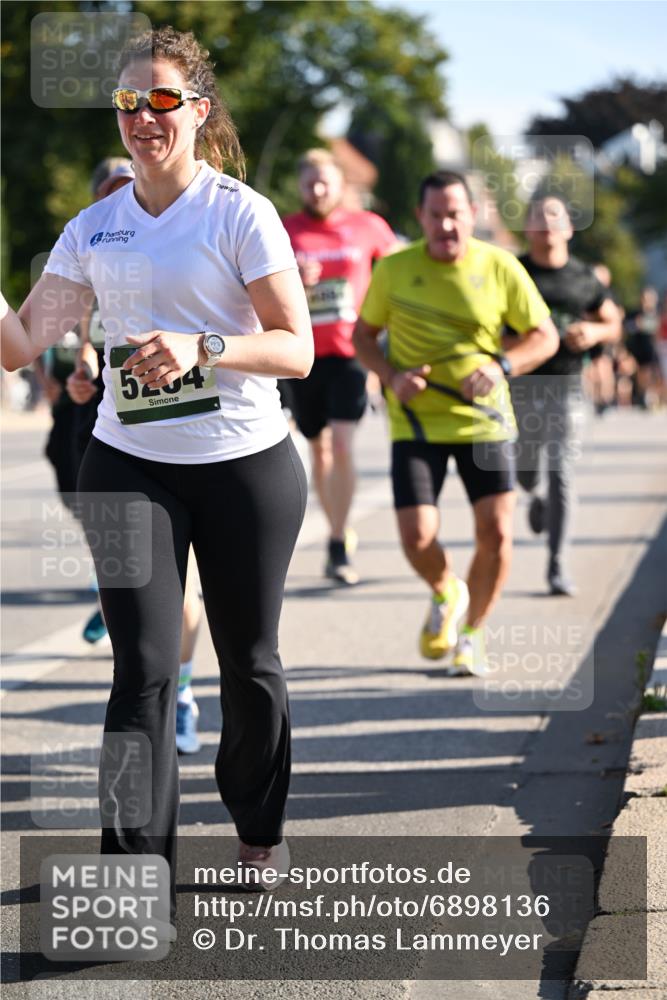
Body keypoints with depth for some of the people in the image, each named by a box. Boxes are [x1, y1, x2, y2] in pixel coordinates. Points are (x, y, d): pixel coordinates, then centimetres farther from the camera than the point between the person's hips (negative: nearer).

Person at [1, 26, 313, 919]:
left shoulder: (239, 213, -5)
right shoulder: (94, 228, 7)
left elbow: (297, 350, -9)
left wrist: (201, 350, -24)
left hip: (246, 462, -2)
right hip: (130, 465, 2)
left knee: (249, 660, 9)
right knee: (144, 666, -6)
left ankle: (261, 831, 29)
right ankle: (137, 861, -6)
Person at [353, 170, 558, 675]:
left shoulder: (501, 268, -5)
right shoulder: (393, 270, -3)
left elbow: (546, 335, 1)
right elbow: (363, 335, 9)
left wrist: (502, 366, -17)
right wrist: (392, 375, -11)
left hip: (484, 420, 0)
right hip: (416, 421, 0)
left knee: (496, 530, -9)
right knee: (417, 538, -11)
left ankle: (471, 634, 15)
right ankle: (446, 594, 26)